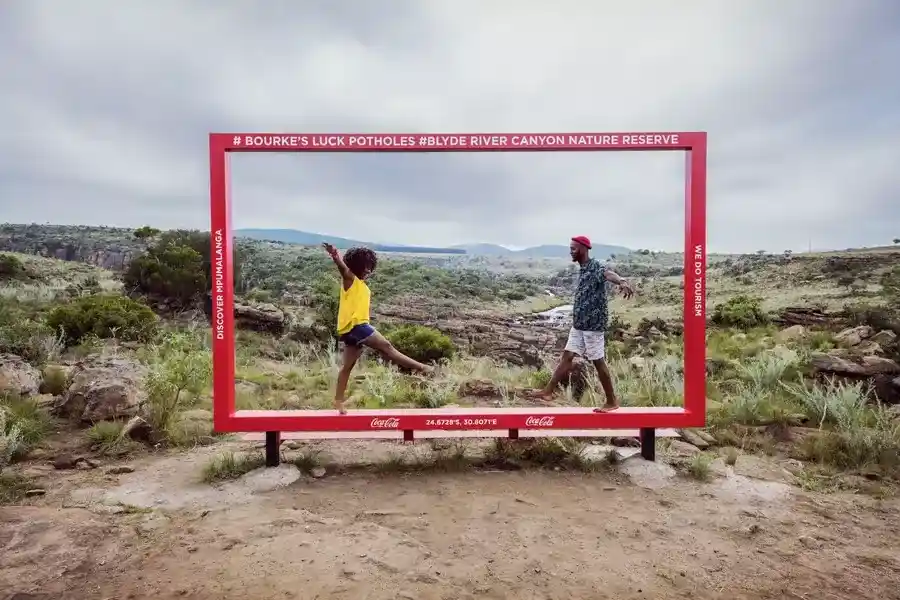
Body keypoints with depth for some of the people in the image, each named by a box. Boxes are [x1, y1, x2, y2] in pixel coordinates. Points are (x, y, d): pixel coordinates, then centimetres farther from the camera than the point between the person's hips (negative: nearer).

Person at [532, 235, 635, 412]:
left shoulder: (596, 267, -16)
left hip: (593, 324, -8)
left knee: (598, 362, 0)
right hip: (579, 324, 8)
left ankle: (612, 401, 13)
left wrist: (622, 282, -62)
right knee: (567, 356, 9)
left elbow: (609, 274, -40)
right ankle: (548, 391, 14)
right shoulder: (583, 269, 13)